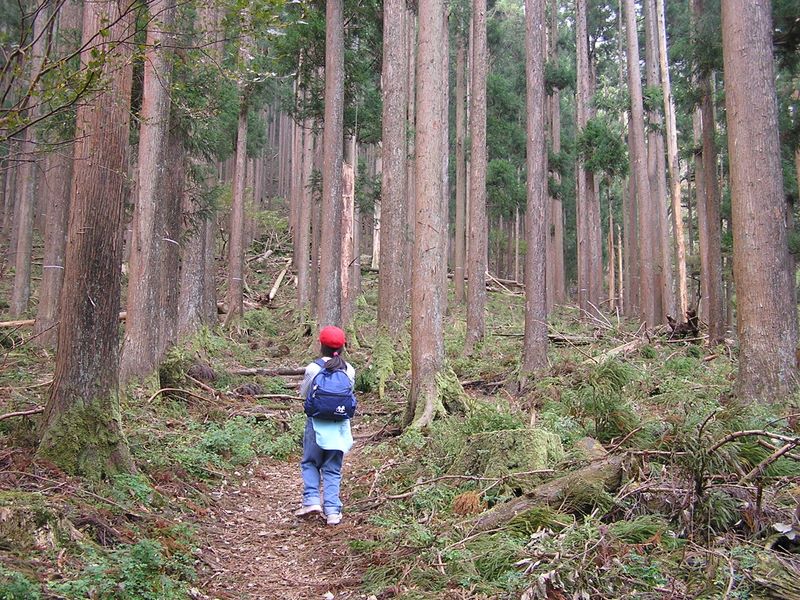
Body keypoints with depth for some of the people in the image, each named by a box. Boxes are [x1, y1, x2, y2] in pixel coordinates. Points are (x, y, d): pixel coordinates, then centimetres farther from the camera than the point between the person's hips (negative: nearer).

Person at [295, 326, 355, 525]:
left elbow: (303, 392, 2)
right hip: (340, 425, 3)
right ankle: (332, 511, 6)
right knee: (333, 470, 10)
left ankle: (311, 501, 5)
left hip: (317, 424, -3)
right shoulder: (349, 370, -2)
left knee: (310, 463, 16)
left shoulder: (314, 368, -11)